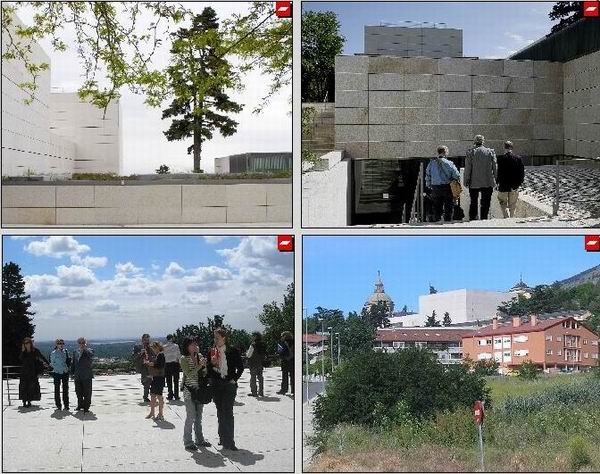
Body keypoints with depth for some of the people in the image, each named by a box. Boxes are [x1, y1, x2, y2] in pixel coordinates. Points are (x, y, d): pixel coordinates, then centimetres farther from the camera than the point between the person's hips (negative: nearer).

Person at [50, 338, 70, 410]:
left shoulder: (66, 352, 7)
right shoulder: (53, 353, -4)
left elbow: (68, 361, 14)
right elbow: (52, 364, -4)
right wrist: (59, 368, -13)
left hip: (65, 372, 3)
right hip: (57, 372, -3)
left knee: (65, 388, 5)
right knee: (57, 389, 2)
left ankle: (66, 405, 12)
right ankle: (58, 405, 9)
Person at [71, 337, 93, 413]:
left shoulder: (88, 351, -2)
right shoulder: (75, 352, 12)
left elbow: (91, 356, -25)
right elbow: (73, 363, 17)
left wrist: (85, 349, -22)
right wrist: (72, 373, 11)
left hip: (86, 376, -5)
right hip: (77, 376, 5)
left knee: (87, 392, 0)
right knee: (78, 392, 12)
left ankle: (86, 407, 7)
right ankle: (80, 405, 25)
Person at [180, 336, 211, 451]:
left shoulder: (199, 356, 9)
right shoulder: (183, 359, -8)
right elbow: (188, 374, -18)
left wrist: (205, 366, -7)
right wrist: (199, 366, -23)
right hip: (189, 390, -6)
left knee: (199, 416, 13)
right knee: (191, 417, -6)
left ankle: (199, 439, 23)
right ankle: (188, 442, 3)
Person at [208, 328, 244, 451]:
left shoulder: (233, 351, -3)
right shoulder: (212, 352, 5)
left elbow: (240, 367, 3)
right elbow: (208, 370, 9)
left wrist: (234, 379, -4)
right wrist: (212, 363, -10)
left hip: (229, 384, -4)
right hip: (216, 385, 4)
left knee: (228, 412, -10)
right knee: (220, 412, 9)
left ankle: (229, 442, -9)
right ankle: (223, 439, 18)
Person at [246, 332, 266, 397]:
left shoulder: (253, 345, -17)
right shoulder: (263, 345, 3)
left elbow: (249, 355, -14)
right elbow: (265, 354, 10)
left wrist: (247, 352, 7)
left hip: (253, 364, -6)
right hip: (261, 364, 6)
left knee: (253, 377, 1)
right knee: (260, 377, 13)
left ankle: (254, 392, 1)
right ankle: (261, 392, 17)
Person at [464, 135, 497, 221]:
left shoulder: (470, 152, -5)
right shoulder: (490, 152, -2)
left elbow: (467, 168, -4)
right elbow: (495, 167, 1)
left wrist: (466, 181, 2)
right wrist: (495, 179, 9)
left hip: (474, 183, 0)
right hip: (487, 183, 0)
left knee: (473, 202, 12)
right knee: (485, 203, 5)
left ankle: (472, 219, 11)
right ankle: (483, 218, 1)